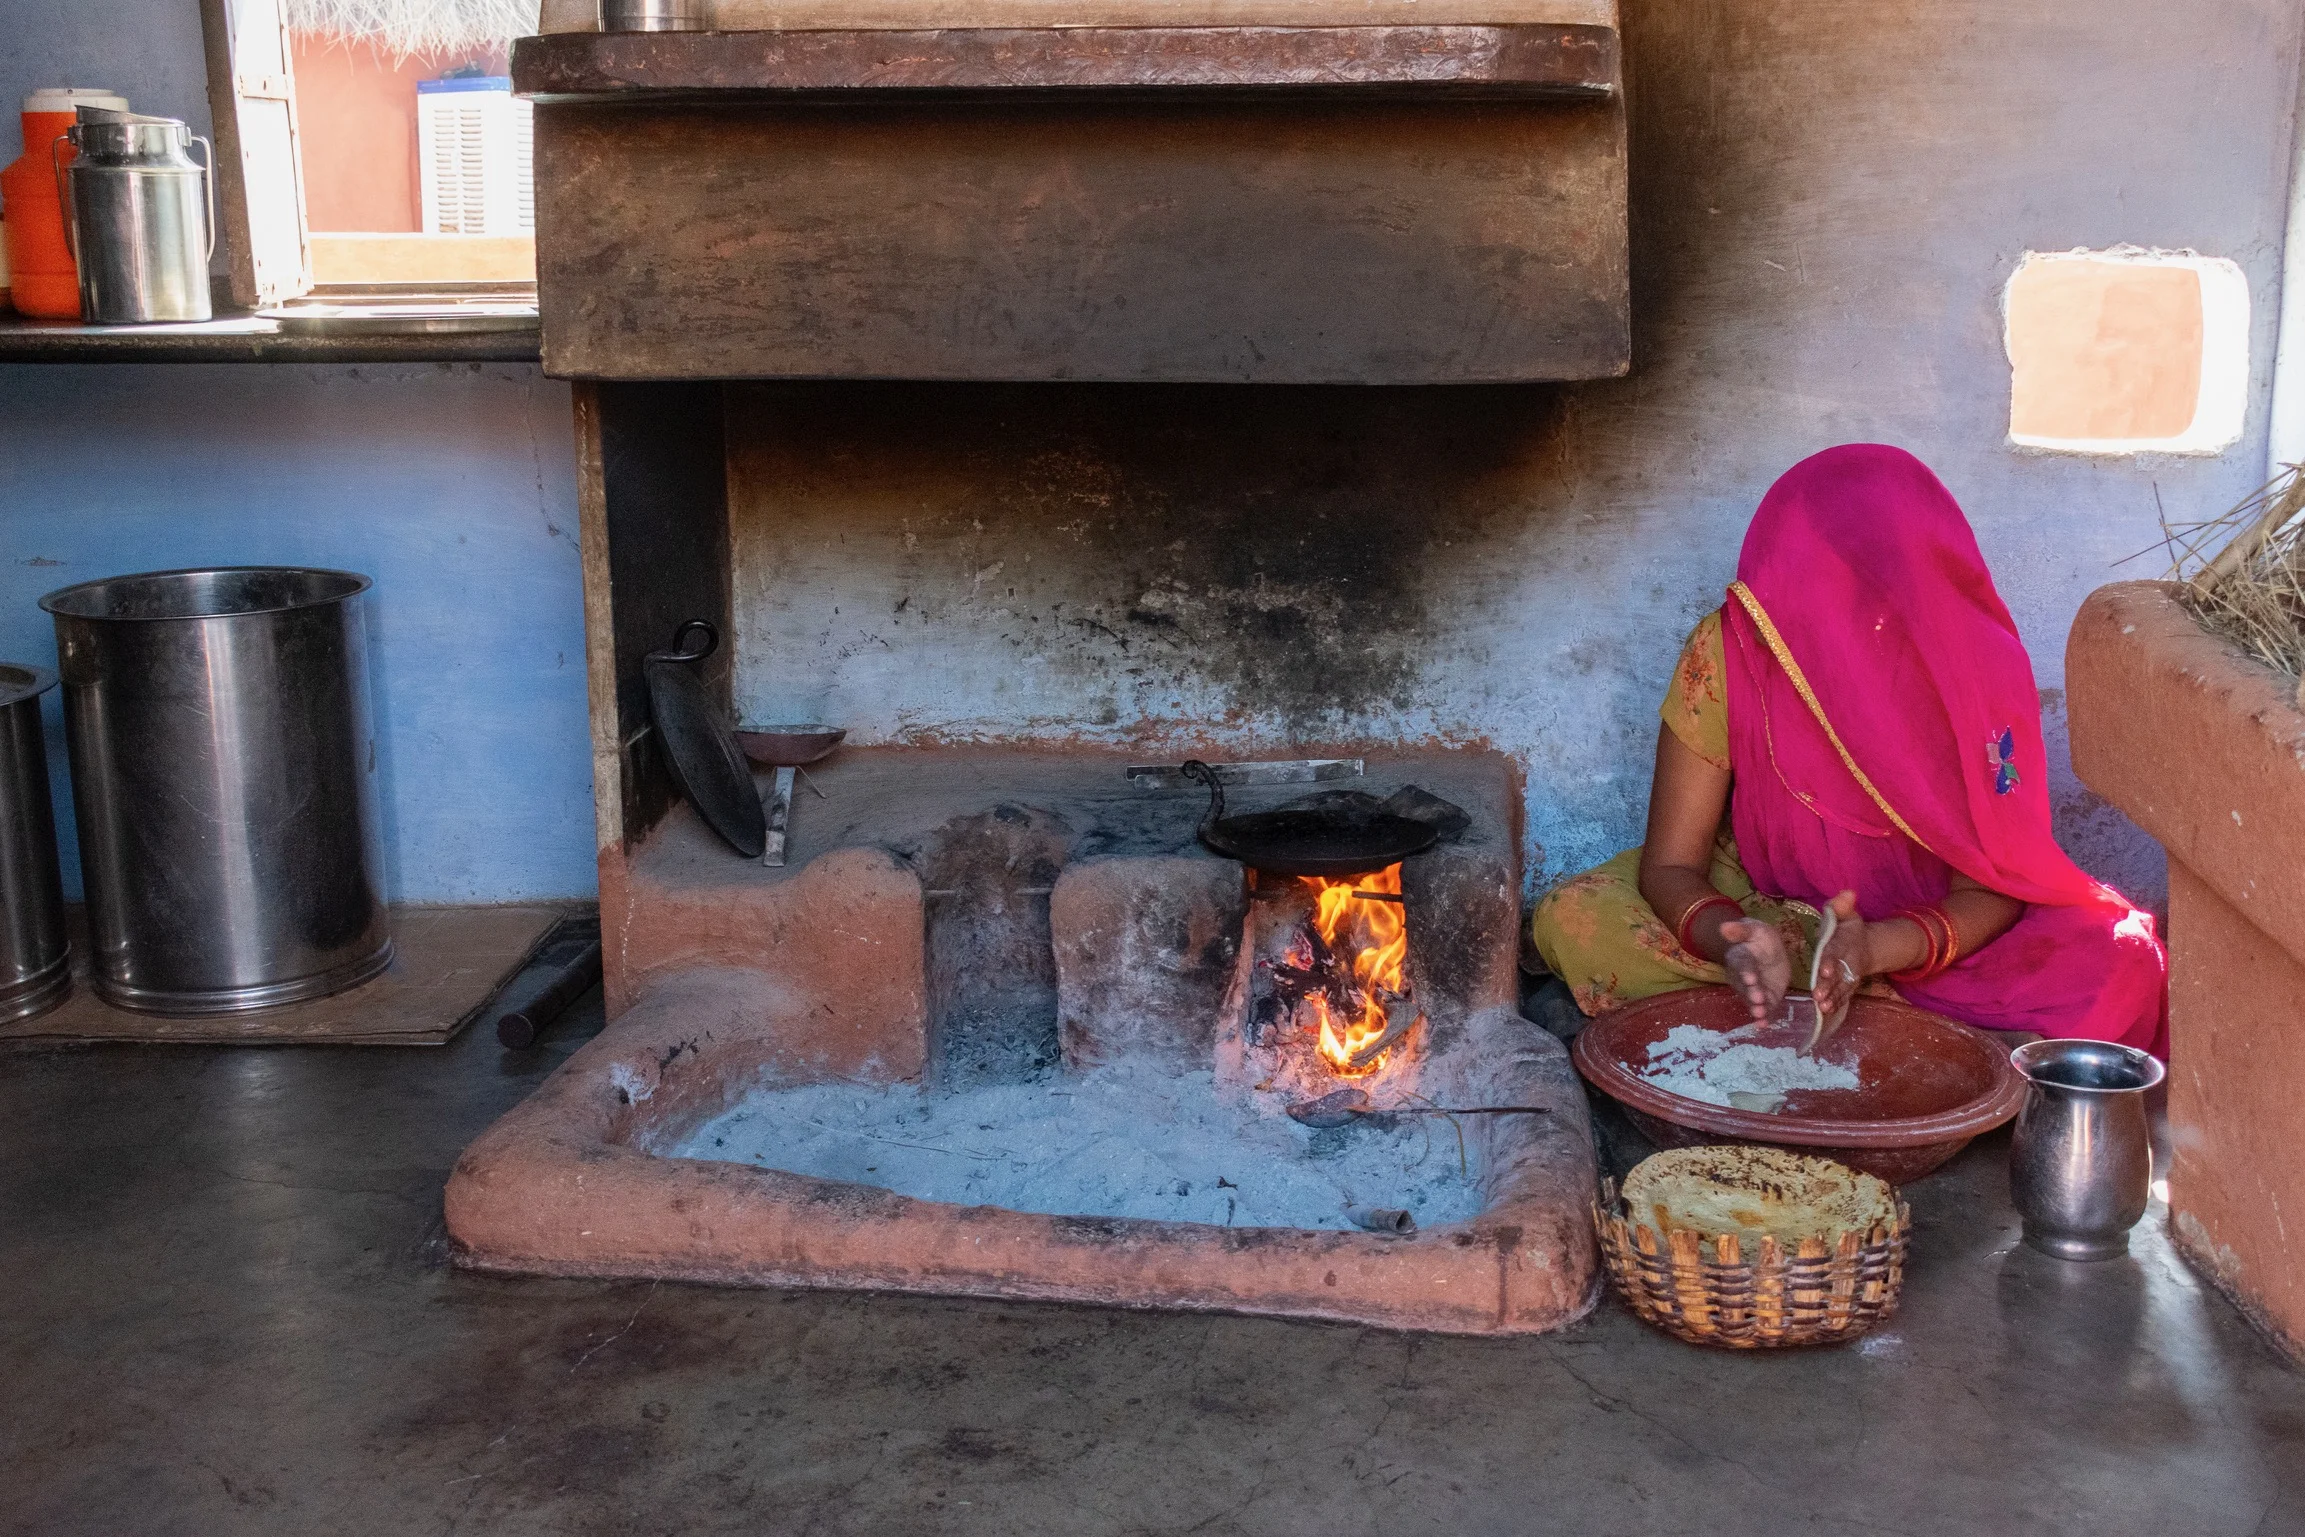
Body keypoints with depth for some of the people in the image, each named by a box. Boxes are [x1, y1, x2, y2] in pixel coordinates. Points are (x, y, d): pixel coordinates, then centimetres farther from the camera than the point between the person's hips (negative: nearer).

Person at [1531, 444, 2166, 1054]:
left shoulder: (1976, 670, -21)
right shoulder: (1726, 653, -22)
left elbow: (1990, 889, -18)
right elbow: (1669, 866, -19)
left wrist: (1876, 948, -39)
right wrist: (1733, 941, -42)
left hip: (1922, 932, -1)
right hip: (1754, 905, 1)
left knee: (2116, 963, -26)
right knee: (1571, 919, -26)